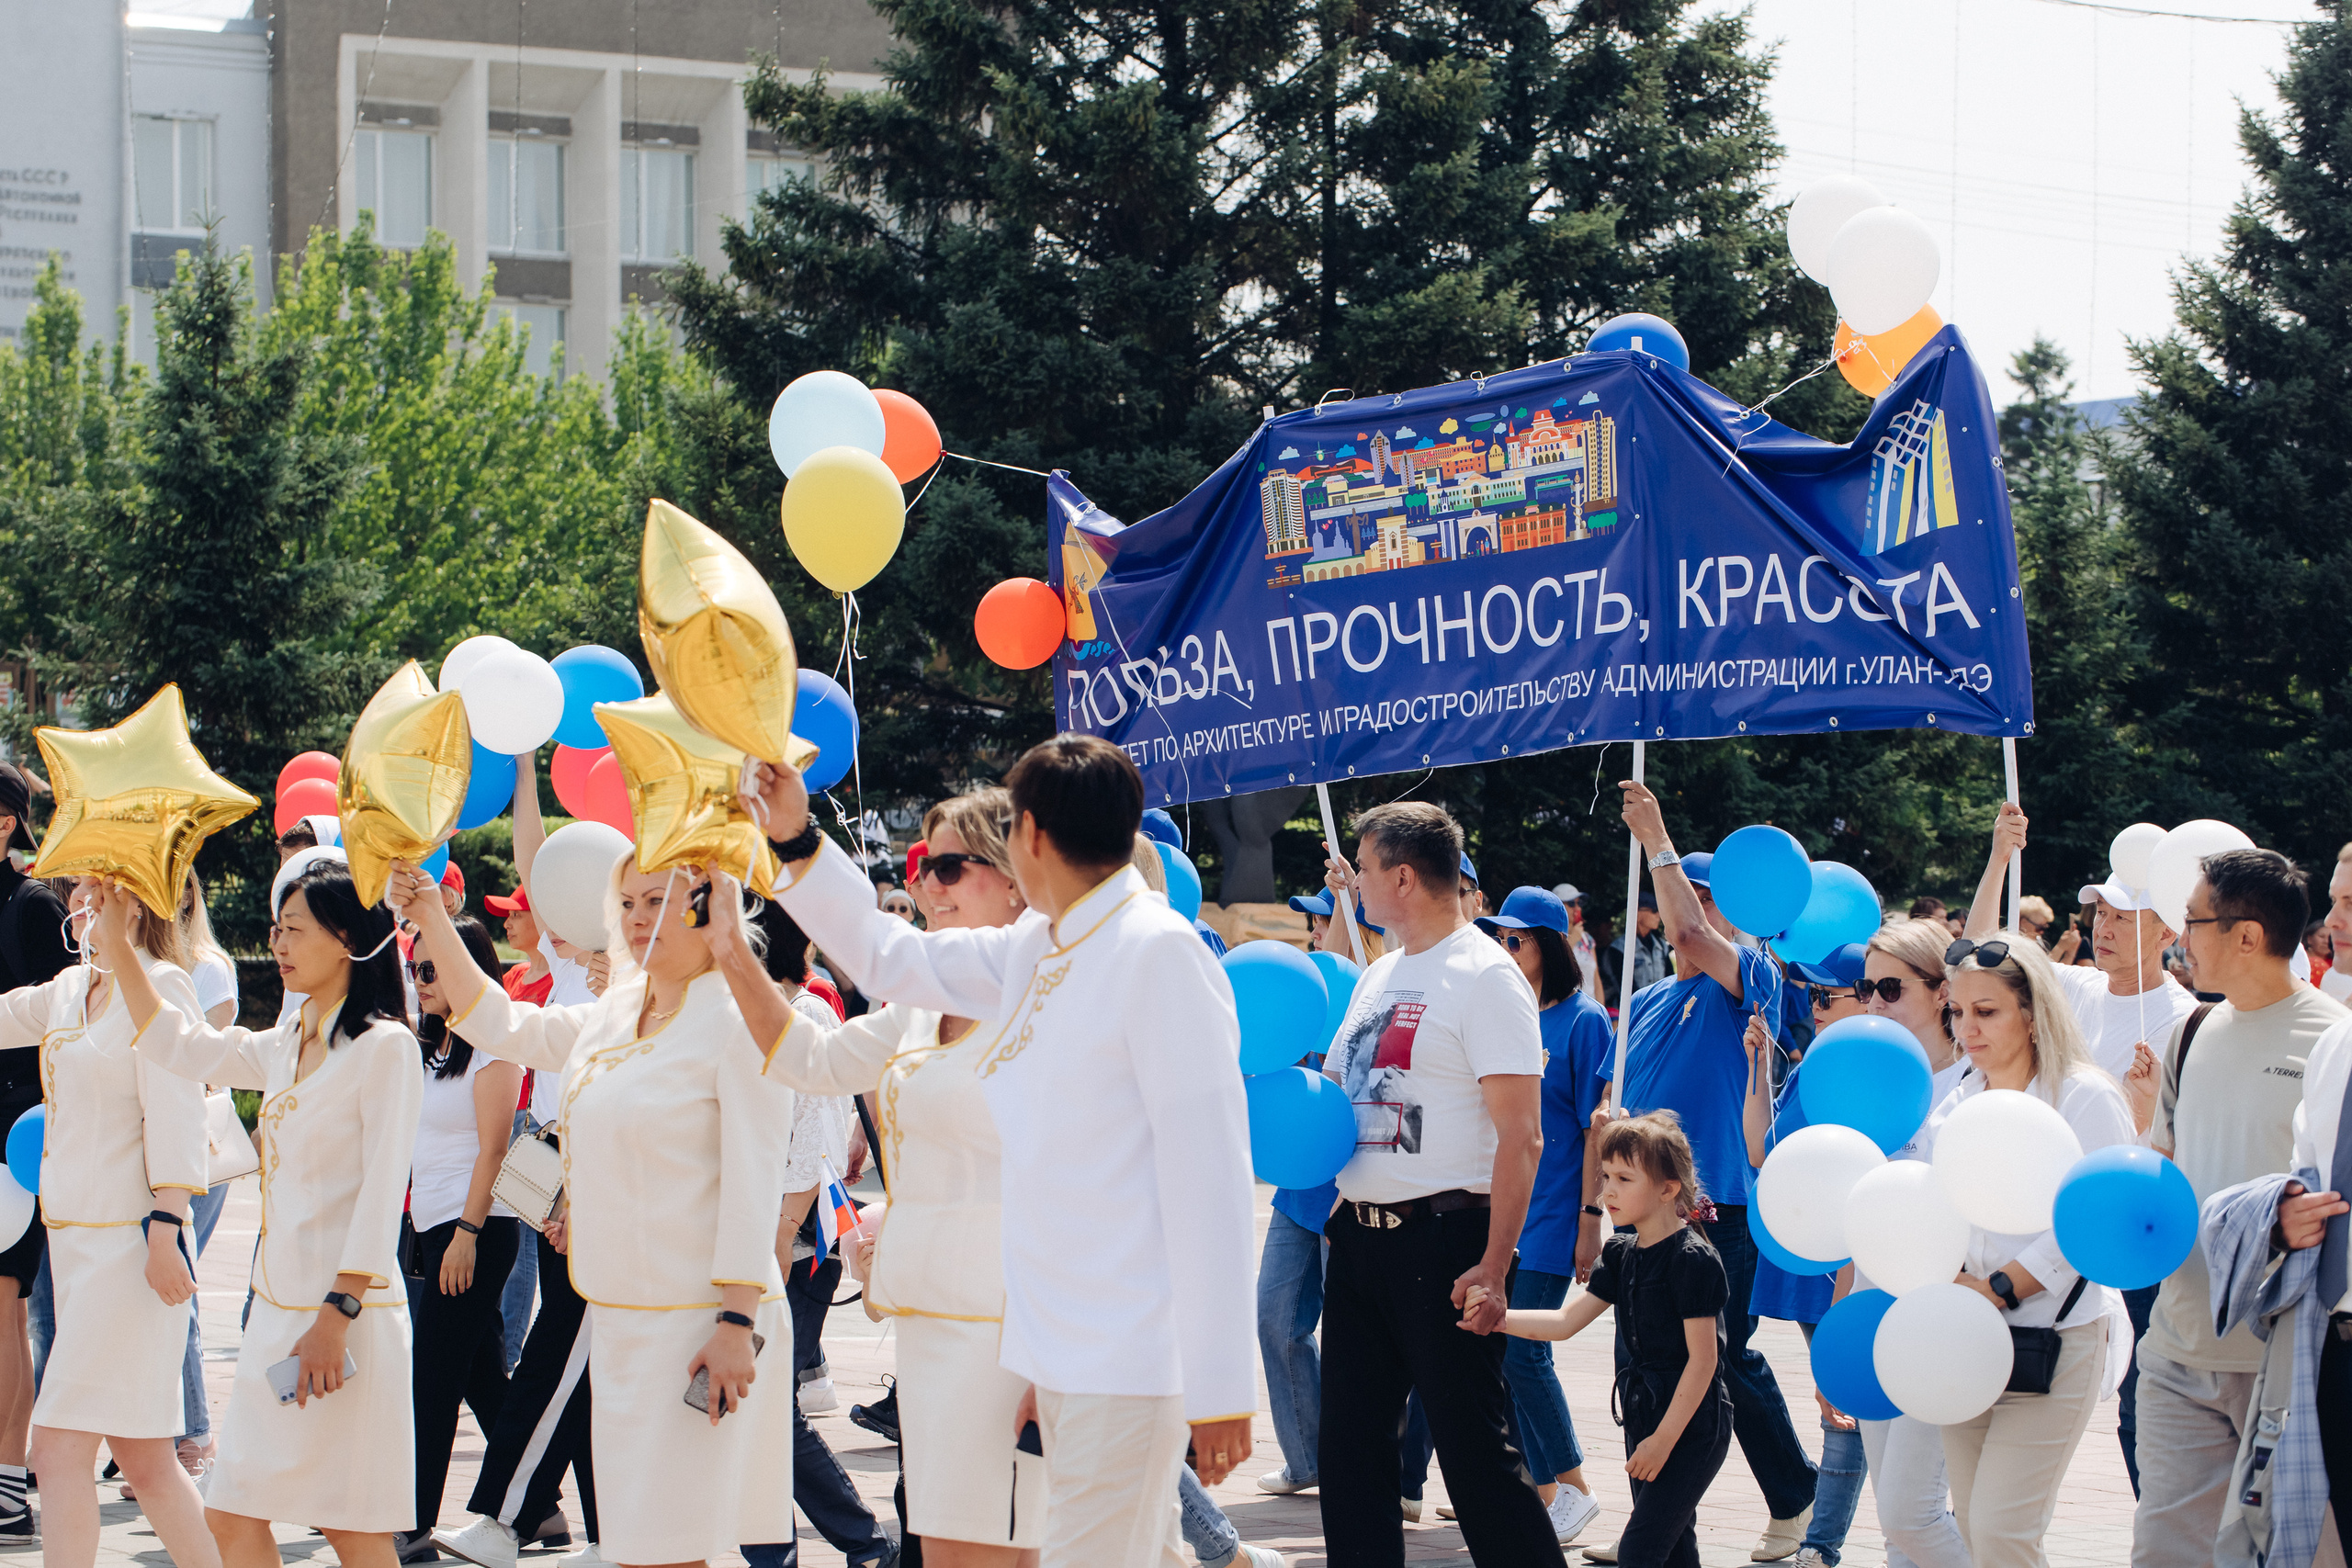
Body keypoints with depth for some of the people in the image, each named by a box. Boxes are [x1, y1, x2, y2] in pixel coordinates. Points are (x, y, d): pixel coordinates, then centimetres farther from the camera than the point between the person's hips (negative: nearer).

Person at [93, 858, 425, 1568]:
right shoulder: (285, 1047, 13)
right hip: (276, 1308, 8)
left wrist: (336, 1318, -20)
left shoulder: (384, 1047, -11)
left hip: (350, 1314, -8)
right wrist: (118, 947, 17)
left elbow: (381, 1195, -16)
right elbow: (180, 1046, 24)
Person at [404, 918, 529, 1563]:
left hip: (474, 1230, -9)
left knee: (433, 1379, -7)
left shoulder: (491, 1046, -9)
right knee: (483, 1379, 9)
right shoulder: (431, 1045, 17)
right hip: (430, 1227, 9)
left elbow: (493, 1147, -14)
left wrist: (467, 1233, -18)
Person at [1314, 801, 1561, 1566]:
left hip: (1441, 1240, -8)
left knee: (1475, 1448, -5)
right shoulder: (1380, 975, 15)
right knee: (1350, 1444, 10)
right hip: (1358, 1238, 8)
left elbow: (1521, 1137, -16)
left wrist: (1493, 1267, -22)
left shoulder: (1484, 976, -10)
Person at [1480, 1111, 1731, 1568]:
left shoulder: (1693, 1258, -17)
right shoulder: (1621, 1255, 9)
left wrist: (1664, 1438, -18)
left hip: (1691, 1426, -9)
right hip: (1645, 1421, 9)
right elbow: (1566, 1320, 7)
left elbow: (1702, 1360, -18)